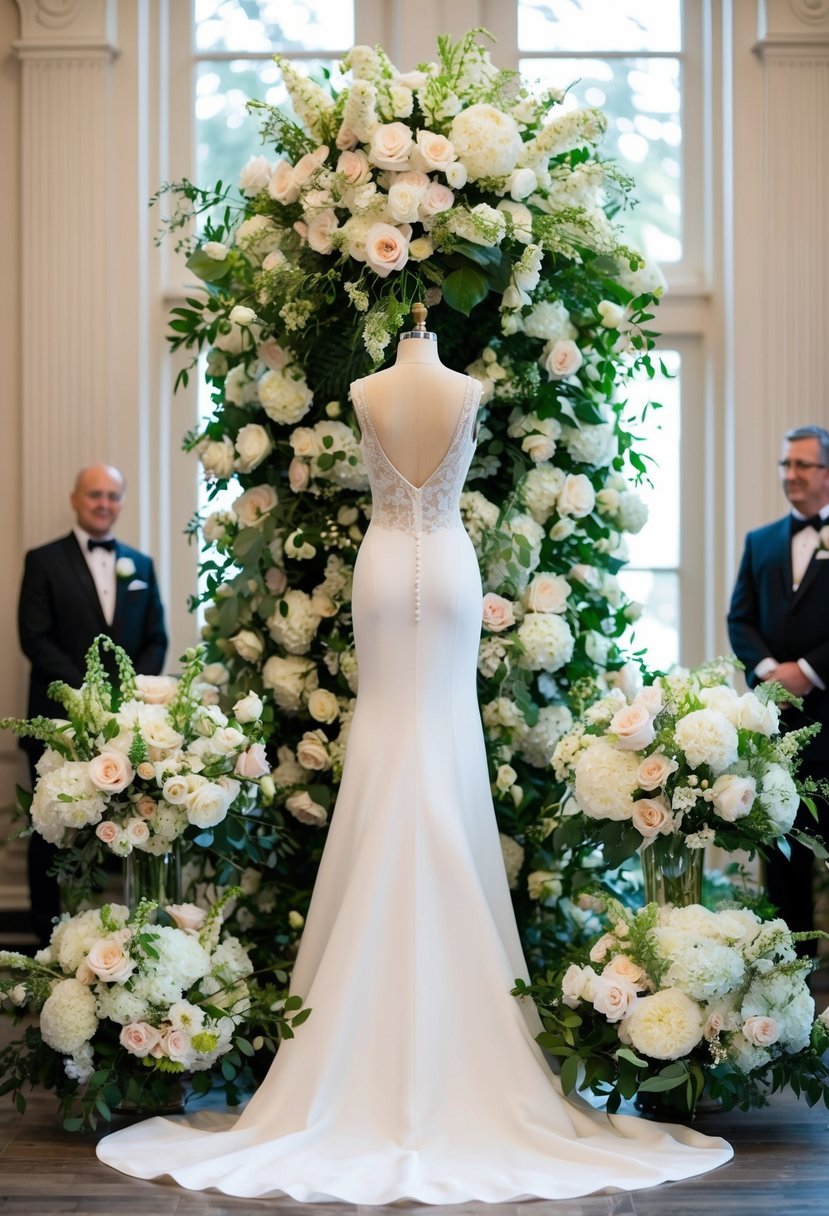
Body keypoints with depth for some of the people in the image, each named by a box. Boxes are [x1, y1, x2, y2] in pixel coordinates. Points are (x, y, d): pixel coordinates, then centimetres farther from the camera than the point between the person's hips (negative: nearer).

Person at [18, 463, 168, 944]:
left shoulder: (141, 565, 14)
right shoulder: (44, 561, 2)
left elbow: (156, 639, 12)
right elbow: (35, 638, -6)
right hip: (60, 718, -3)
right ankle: (49, 929, 12)